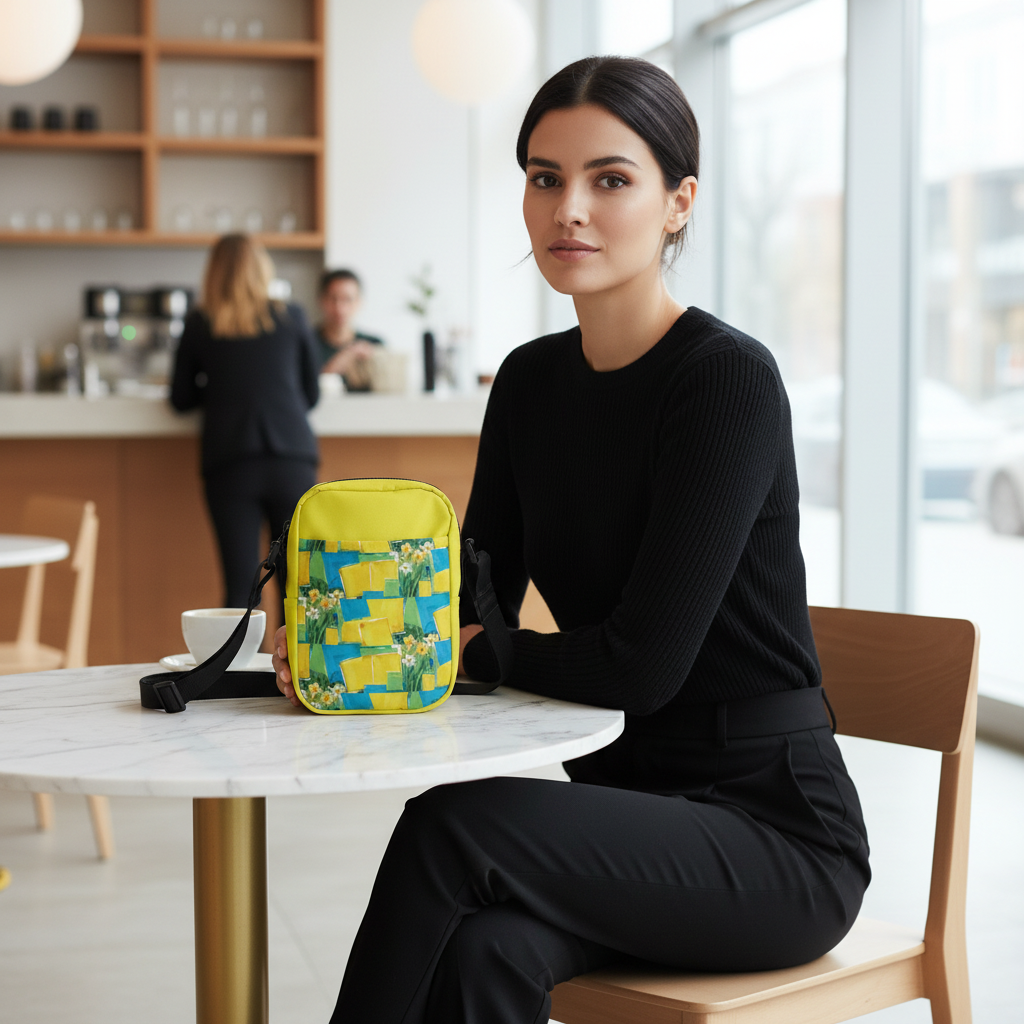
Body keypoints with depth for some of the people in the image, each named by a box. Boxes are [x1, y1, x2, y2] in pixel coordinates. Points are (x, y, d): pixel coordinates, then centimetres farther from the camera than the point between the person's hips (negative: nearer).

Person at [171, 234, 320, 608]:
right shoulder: (292, 318, 6)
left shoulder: (199, 325, 6)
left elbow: (181, 399, 13)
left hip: (229, 464, 0)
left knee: (241, 586, -3)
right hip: (292, 460, 0)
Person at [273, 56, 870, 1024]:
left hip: (771, 827, -5)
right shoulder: (531, 380, 7)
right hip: (622, 807, 5)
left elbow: (643, 663, -21)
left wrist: (458, 647, -8)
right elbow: (472, 608, 7)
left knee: (453, 823, -29)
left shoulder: (729, 379, -16)